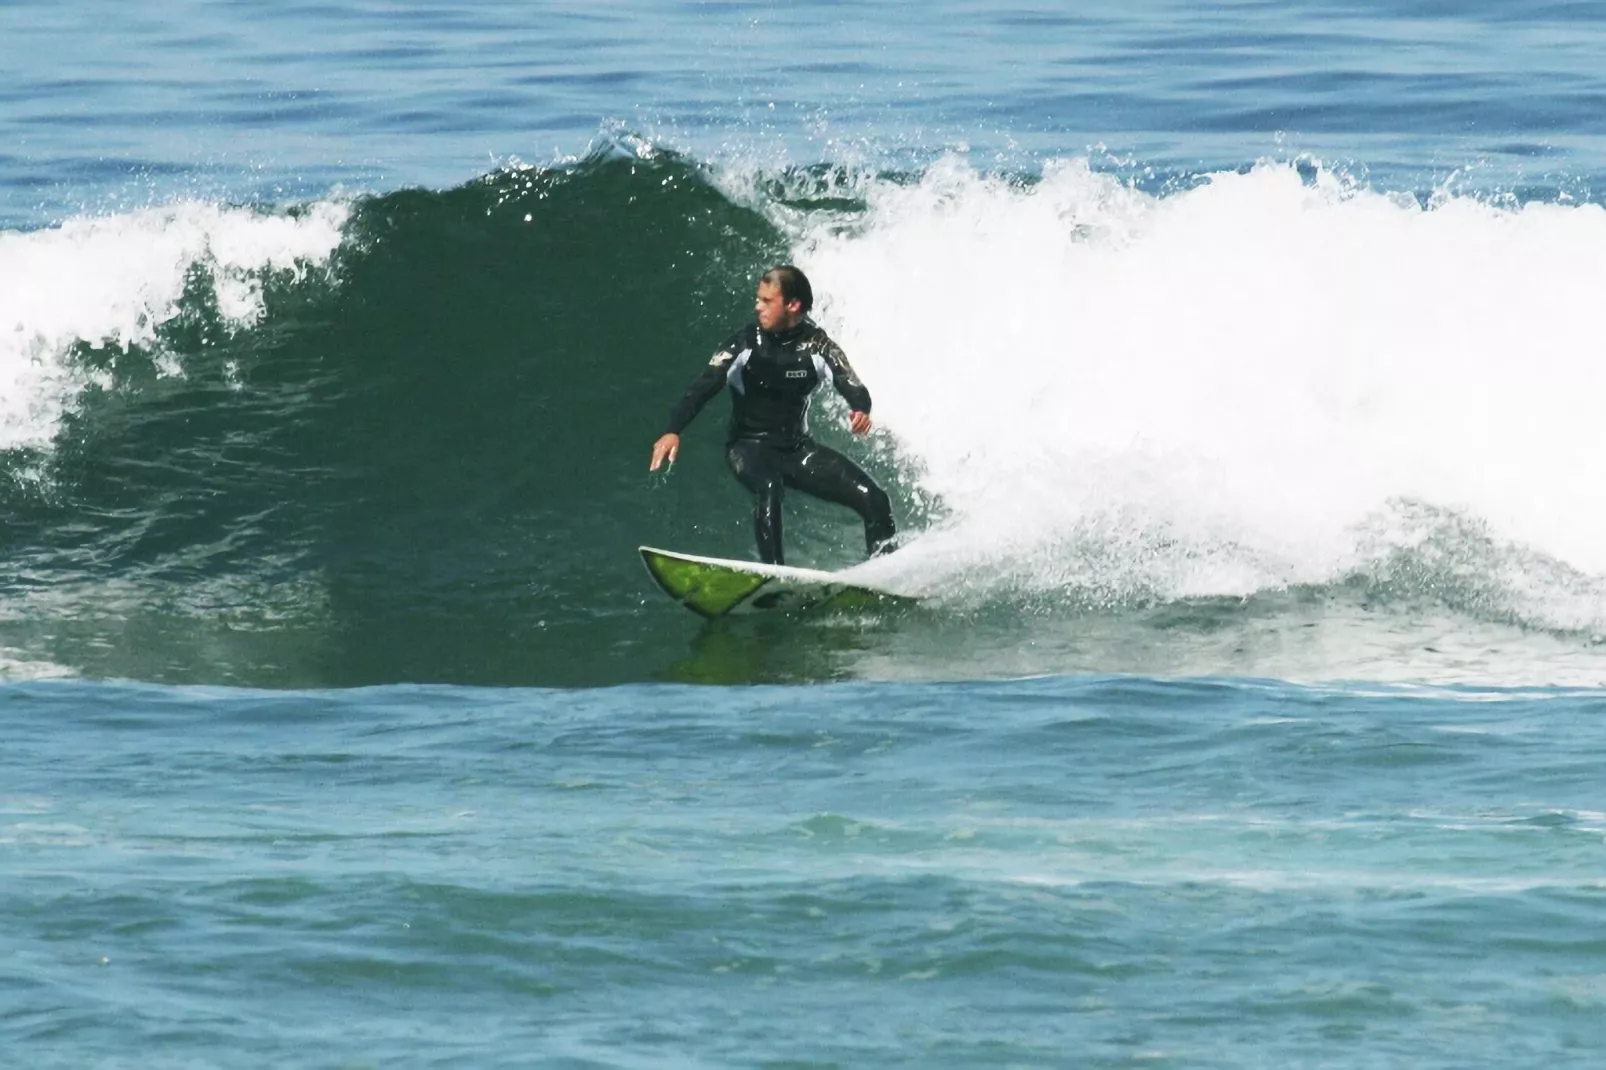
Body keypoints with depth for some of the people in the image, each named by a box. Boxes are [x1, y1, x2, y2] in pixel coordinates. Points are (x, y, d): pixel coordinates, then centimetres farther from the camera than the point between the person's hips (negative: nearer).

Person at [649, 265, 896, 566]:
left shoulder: (817, 346, -5)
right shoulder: (746, 344, -11)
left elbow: (851, 386, -16)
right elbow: (703, 387, -19)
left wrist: (861, 410, -41)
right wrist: (674, 431, -35)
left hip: (797, 448, 3)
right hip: (749, 447, -3)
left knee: (874, 500, -8)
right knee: (768, 487, -37)